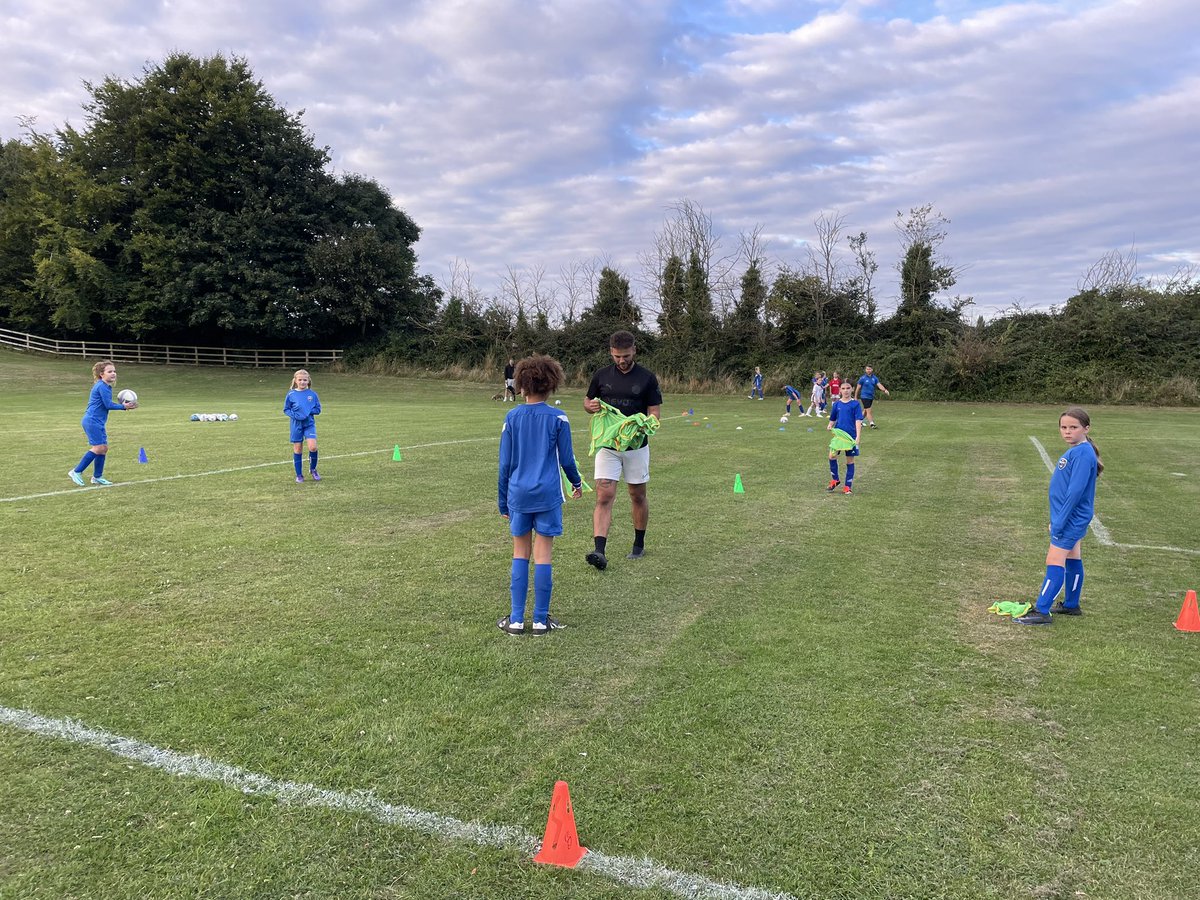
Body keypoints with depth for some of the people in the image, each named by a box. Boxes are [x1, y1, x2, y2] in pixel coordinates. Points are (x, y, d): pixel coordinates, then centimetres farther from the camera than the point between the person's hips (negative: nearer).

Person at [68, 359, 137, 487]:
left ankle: (97, 477, 17)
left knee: (104, 448, 9)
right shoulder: (102, 386, -14)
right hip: (92, 421, -10)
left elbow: (108, 403, 16)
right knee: (98, 448, -12)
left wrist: (124, 405, 3)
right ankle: (76, 472, -3)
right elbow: (108, 405, -17)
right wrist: (124, 406, -8)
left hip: (98, 422, 10)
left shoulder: (106, 386, 16)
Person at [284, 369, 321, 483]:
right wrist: (293, 414, -13)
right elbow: (286, 409, 5)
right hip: (296, 425, 0)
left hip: (309, 423, 0)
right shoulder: (291, 394, 0)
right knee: (297, 449, 4)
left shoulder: (312, 394, 1)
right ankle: (299, 475, 17)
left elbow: (318, 409, 4)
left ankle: (313, 469, 8)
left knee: (313, 447, -16)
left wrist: (309, 411, -14)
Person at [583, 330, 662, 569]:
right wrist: (591, 406, -9)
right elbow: (587, 401, 15)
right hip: (607, 446, 1)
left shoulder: (647, 378, -3)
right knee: (604, 497, -10)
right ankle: (600, 551, -18)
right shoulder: (601, 376, 3)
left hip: (636, 446, 0)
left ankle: (639, 545, 29)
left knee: (638, 496, 12)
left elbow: (654, 412, -3)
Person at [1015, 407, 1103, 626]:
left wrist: (1059, 522, -22)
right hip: (1072, 519, 10)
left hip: (1071, 519, -10)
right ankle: (1071, 605, 29)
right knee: (1072, 559, 17)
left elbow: (1075, 492, -25)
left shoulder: (1083, 454, -20)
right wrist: (1057, 519, 18)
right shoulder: (1074, 452, 9)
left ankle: (1041, 611, -5)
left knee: (1055, 562, -8)